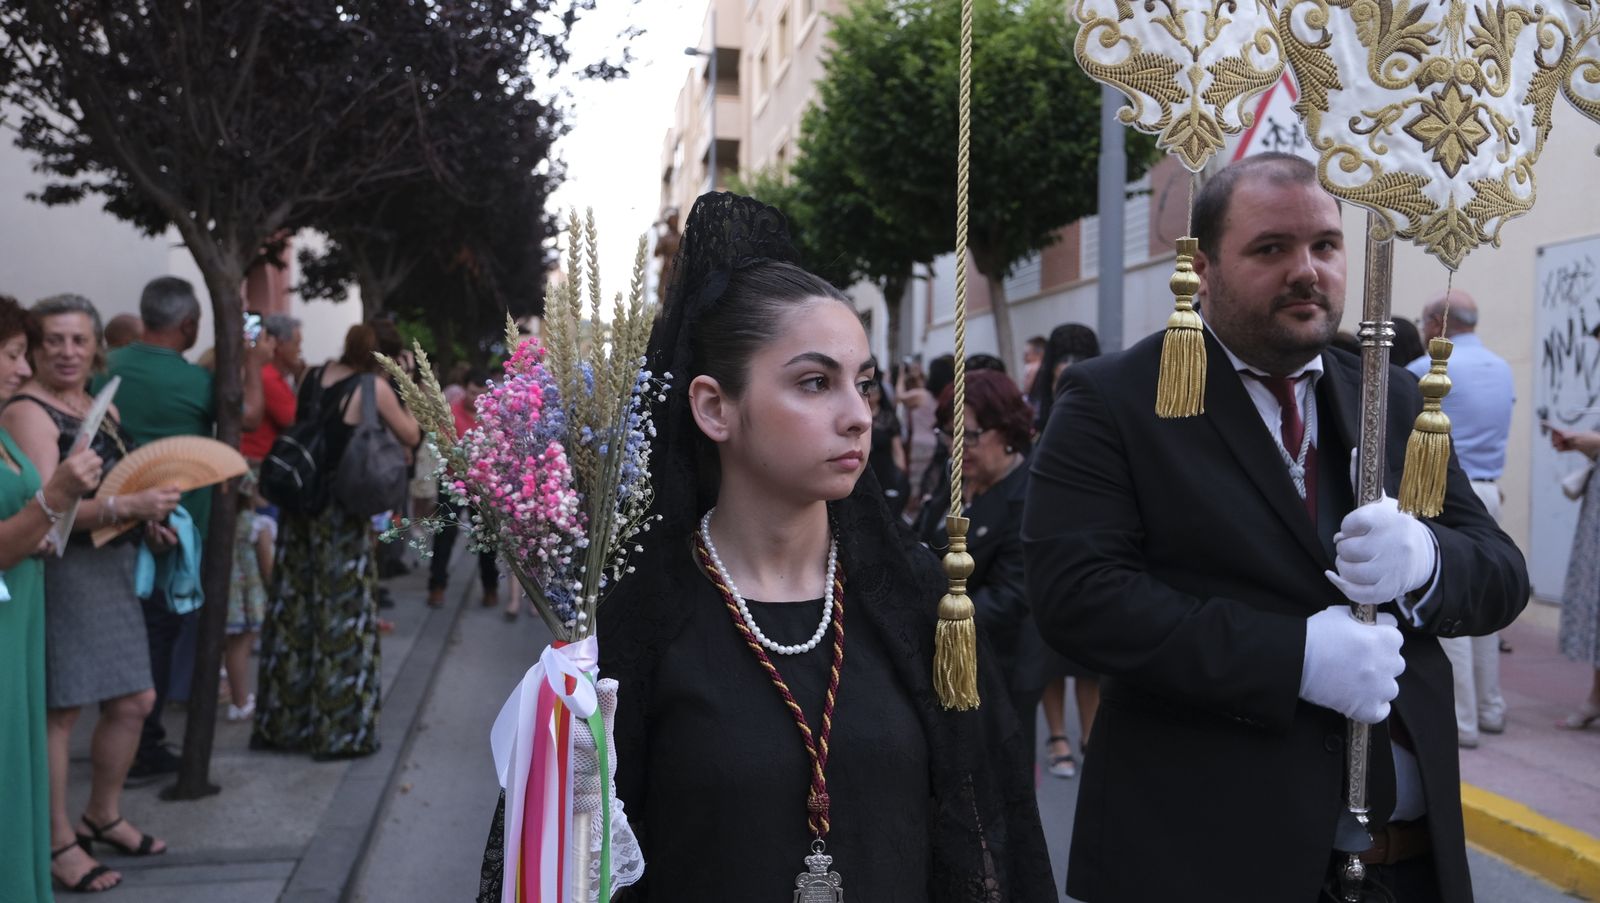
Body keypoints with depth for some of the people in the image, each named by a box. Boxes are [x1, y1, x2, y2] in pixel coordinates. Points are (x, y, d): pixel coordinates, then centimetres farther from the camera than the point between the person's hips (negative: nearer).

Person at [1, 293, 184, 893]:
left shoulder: (105, 407, 14)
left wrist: (150, 524, 10)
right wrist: (127, 506, -31)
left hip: (111, 571, 9)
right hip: (57, 571, -9)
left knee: (134, 701, 14)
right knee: (61, 709, -1)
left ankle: (102, 817, 33)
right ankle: (57, 844, 13)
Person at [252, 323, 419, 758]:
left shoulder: (314, 377, 7)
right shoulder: (373, 386, -9)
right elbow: (411, 436, -1)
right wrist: (399, 389, 6)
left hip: (300, 506, 6)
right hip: (344, 511, -6)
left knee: (293, 610, 13)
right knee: (343, 618, 2)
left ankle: (280, 721, 23)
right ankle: (339, 730, 8)